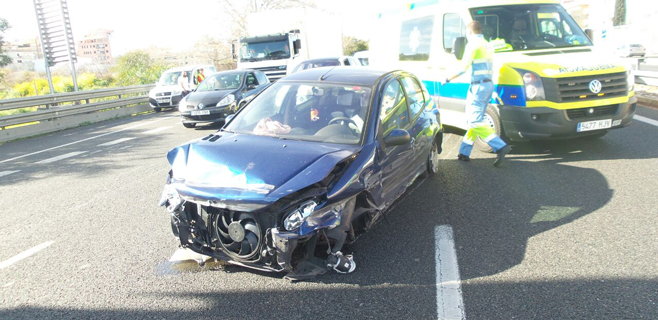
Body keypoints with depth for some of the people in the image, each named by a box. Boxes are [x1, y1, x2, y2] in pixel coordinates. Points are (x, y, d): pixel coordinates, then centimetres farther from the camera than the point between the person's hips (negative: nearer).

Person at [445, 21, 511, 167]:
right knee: (474, 120, 12)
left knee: (476, 121, -11)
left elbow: (464, 67, -14)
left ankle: (500, 146, -21)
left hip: (478, 86, -10)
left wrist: (449, 78, -2)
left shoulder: (473, 44, -8)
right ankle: (464, 152, 18)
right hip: (489, 85, 10)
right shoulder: (488, 45, 20)